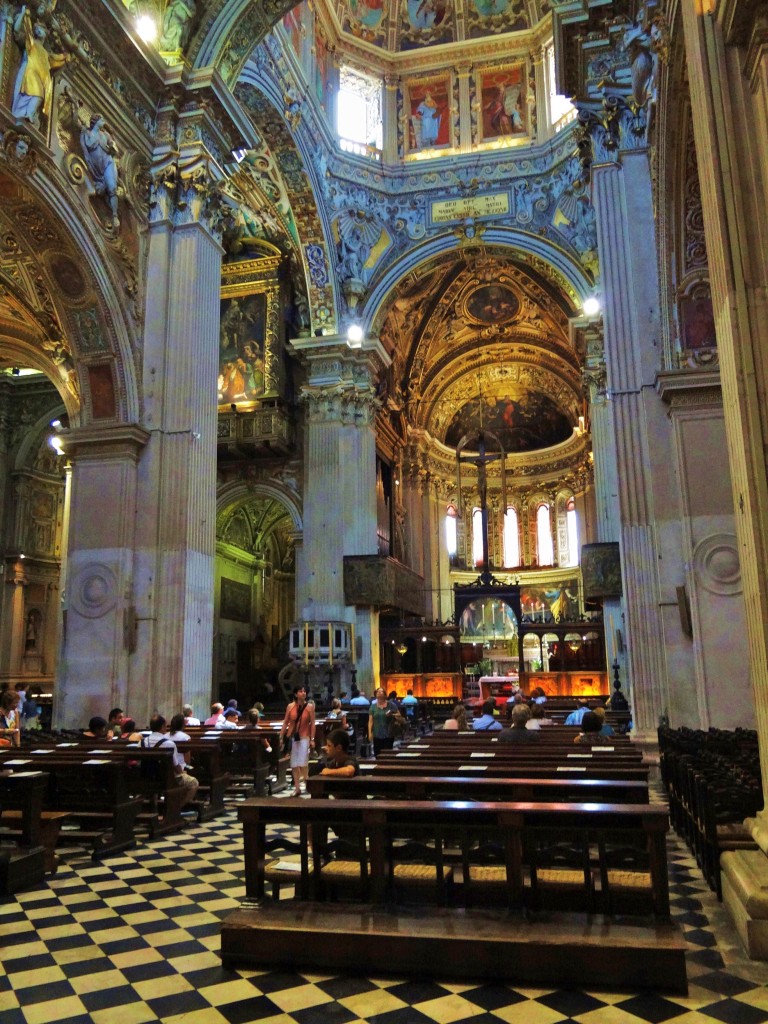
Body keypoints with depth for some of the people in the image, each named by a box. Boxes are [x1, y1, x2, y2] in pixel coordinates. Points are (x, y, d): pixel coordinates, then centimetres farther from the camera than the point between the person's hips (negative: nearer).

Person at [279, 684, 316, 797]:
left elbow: (312, 724, -3)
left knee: (303, 762, -10)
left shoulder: (310, 707, -2)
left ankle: (306, 783, 10)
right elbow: (285, 723, 5)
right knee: (294, 764, 6)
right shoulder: (290, 706, 2)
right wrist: (281, 738, 3)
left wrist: (312, 739, -8)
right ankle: (297, 788, 15)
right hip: (291, 737, 2)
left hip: (304, 737, -2)